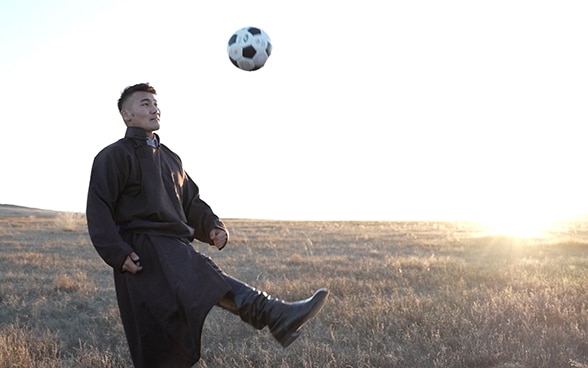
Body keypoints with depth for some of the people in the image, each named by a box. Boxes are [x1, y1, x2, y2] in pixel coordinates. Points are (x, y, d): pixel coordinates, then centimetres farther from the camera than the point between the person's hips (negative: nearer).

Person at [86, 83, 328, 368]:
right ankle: (275, 316, -50)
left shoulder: (170, 159, 26)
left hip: (175, 249, 8)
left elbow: (191, 201, 26)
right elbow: (98, 210, -6)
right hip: (144, 251, -8)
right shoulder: (114, 156, 1)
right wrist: (118, 254, -18)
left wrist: (211, 227, 5)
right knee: (205, 278, -32)